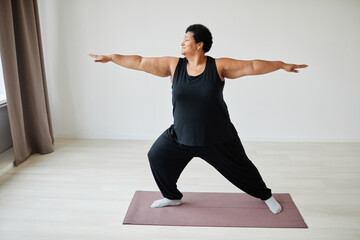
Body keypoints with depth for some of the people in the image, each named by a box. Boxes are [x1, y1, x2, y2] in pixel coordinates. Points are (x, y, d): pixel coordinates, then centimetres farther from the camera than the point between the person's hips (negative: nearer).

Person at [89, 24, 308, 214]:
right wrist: (110, 58, -7)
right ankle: (173, 197, 26)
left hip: (217, 136, -3)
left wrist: (282, 65, -11)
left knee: (239, 167, 7)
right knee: (157, 156, 3)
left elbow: (252, 66, -9)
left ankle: (266, 195, 36)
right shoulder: (174, 65, -6)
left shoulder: (219, 66, -12)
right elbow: (141, 63, -6)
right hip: (181, 134, 3)